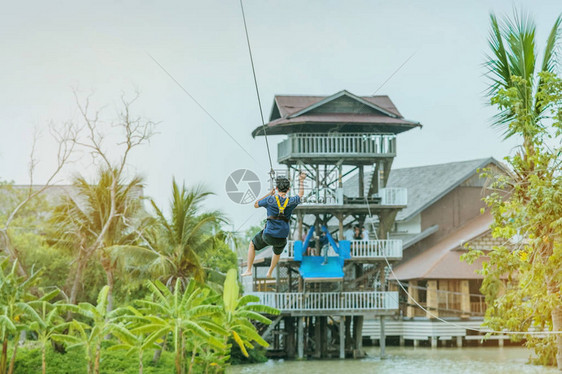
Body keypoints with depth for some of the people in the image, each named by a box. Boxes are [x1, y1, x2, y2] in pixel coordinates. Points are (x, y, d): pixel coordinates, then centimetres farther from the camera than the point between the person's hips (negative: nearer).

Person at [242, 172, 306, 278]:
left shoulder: (270, 199, -11)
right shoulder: (291, 202, -5)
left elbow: (256, 205, 8)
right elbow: (301, 194, 18)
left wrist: (269, 194, 13)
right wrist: (301, 180, 29)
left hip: (268, 235, -2)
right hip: (282, 239, 2)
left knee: (252, 245, 28)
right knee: (277, 252, 38)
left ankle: (249, 270, 21)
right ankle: (270, 273, 46)